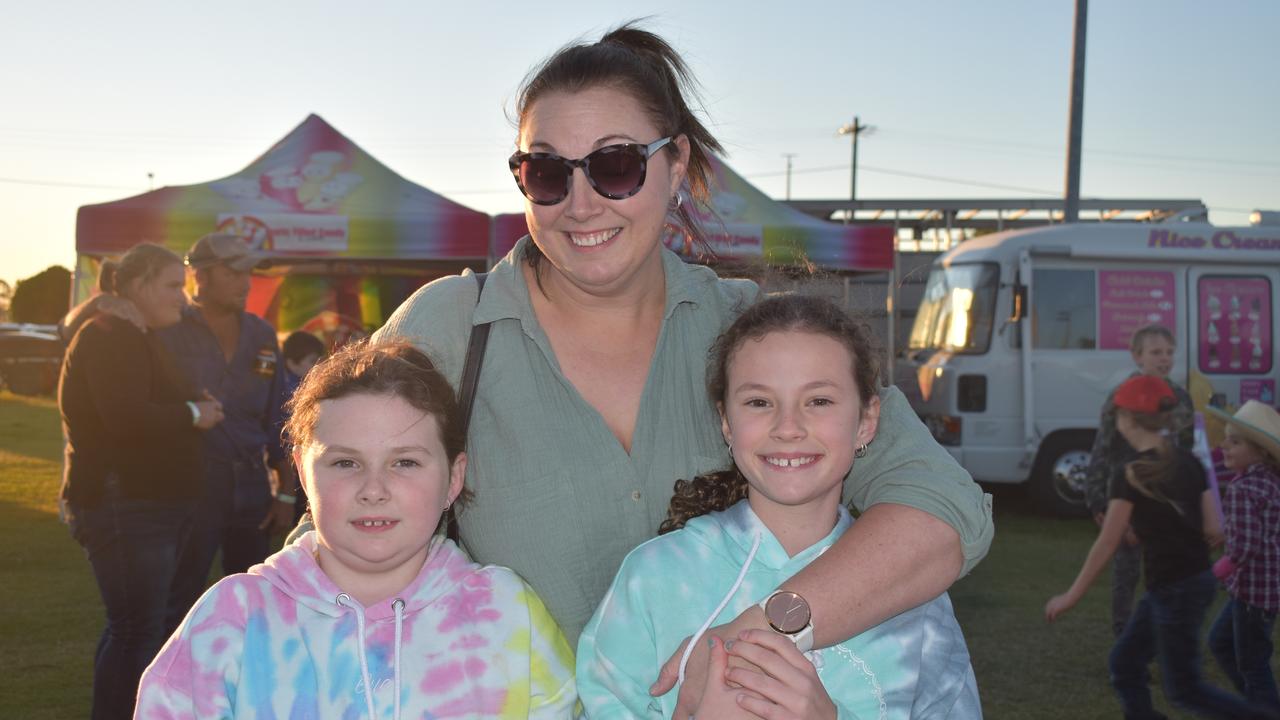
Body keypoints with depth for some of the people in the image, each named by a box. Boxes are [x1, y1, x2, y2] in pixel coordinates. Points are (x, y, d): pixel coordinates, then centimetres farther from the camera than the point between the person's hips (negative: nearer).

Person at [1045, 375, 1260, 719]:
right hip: (1198, 579, 8)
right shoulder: (1190, 463, 2)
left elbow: (1106, 544, -15)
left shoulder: (1131, 477, -18)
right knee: (1125, 663, 16)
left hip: (1173, 590, -8)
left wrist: (1071, 596, -7)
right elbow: (1212, 527, 3)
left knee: (1184, 689, 6)